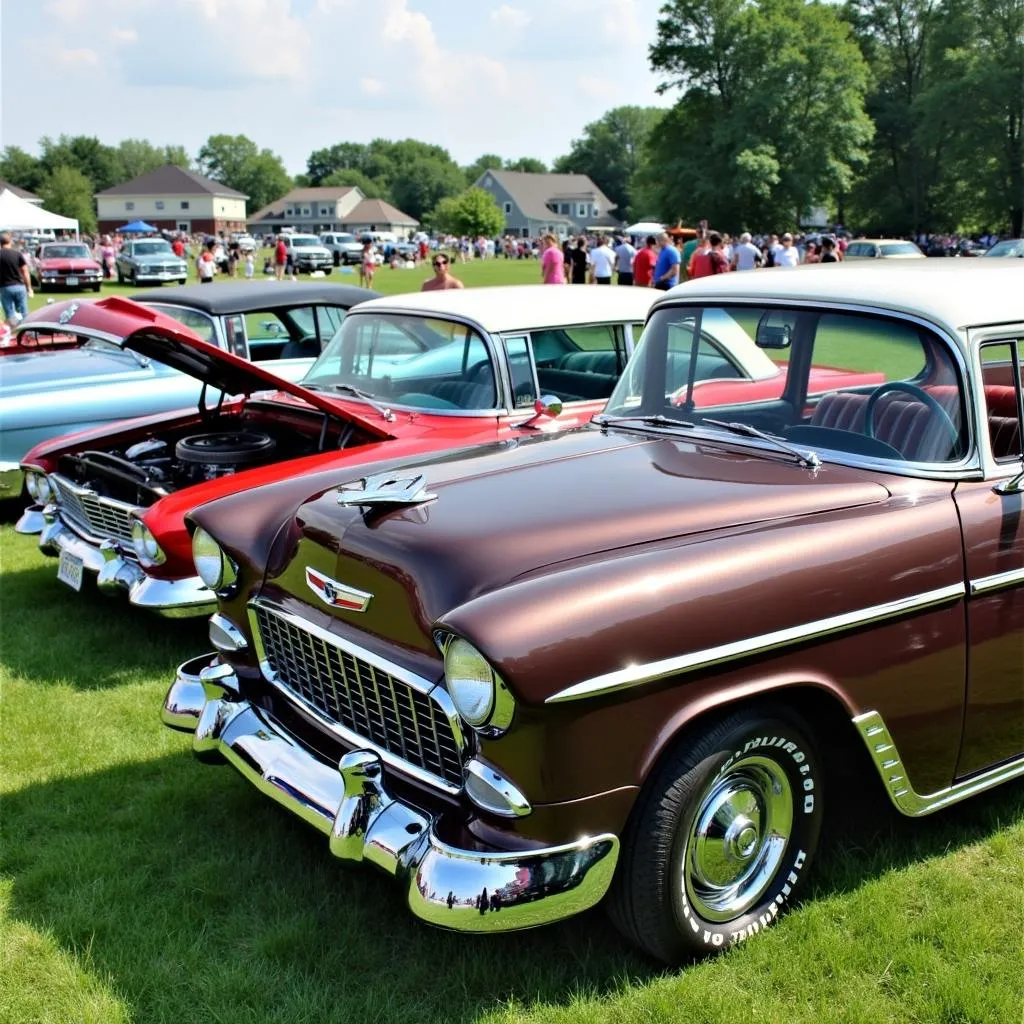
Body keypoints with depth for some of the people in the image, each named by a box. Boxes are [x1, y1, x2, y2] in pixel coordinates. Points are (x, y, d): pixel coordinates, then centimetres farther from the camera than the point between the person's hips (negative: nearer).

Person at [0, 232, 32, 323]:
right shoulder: (18, 254, 1)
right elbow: (25, 272, 1)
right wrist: (29, 288, 7)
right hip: (19, 286, 1)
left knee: (10, 315, 2)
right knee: (24, 315, 7)